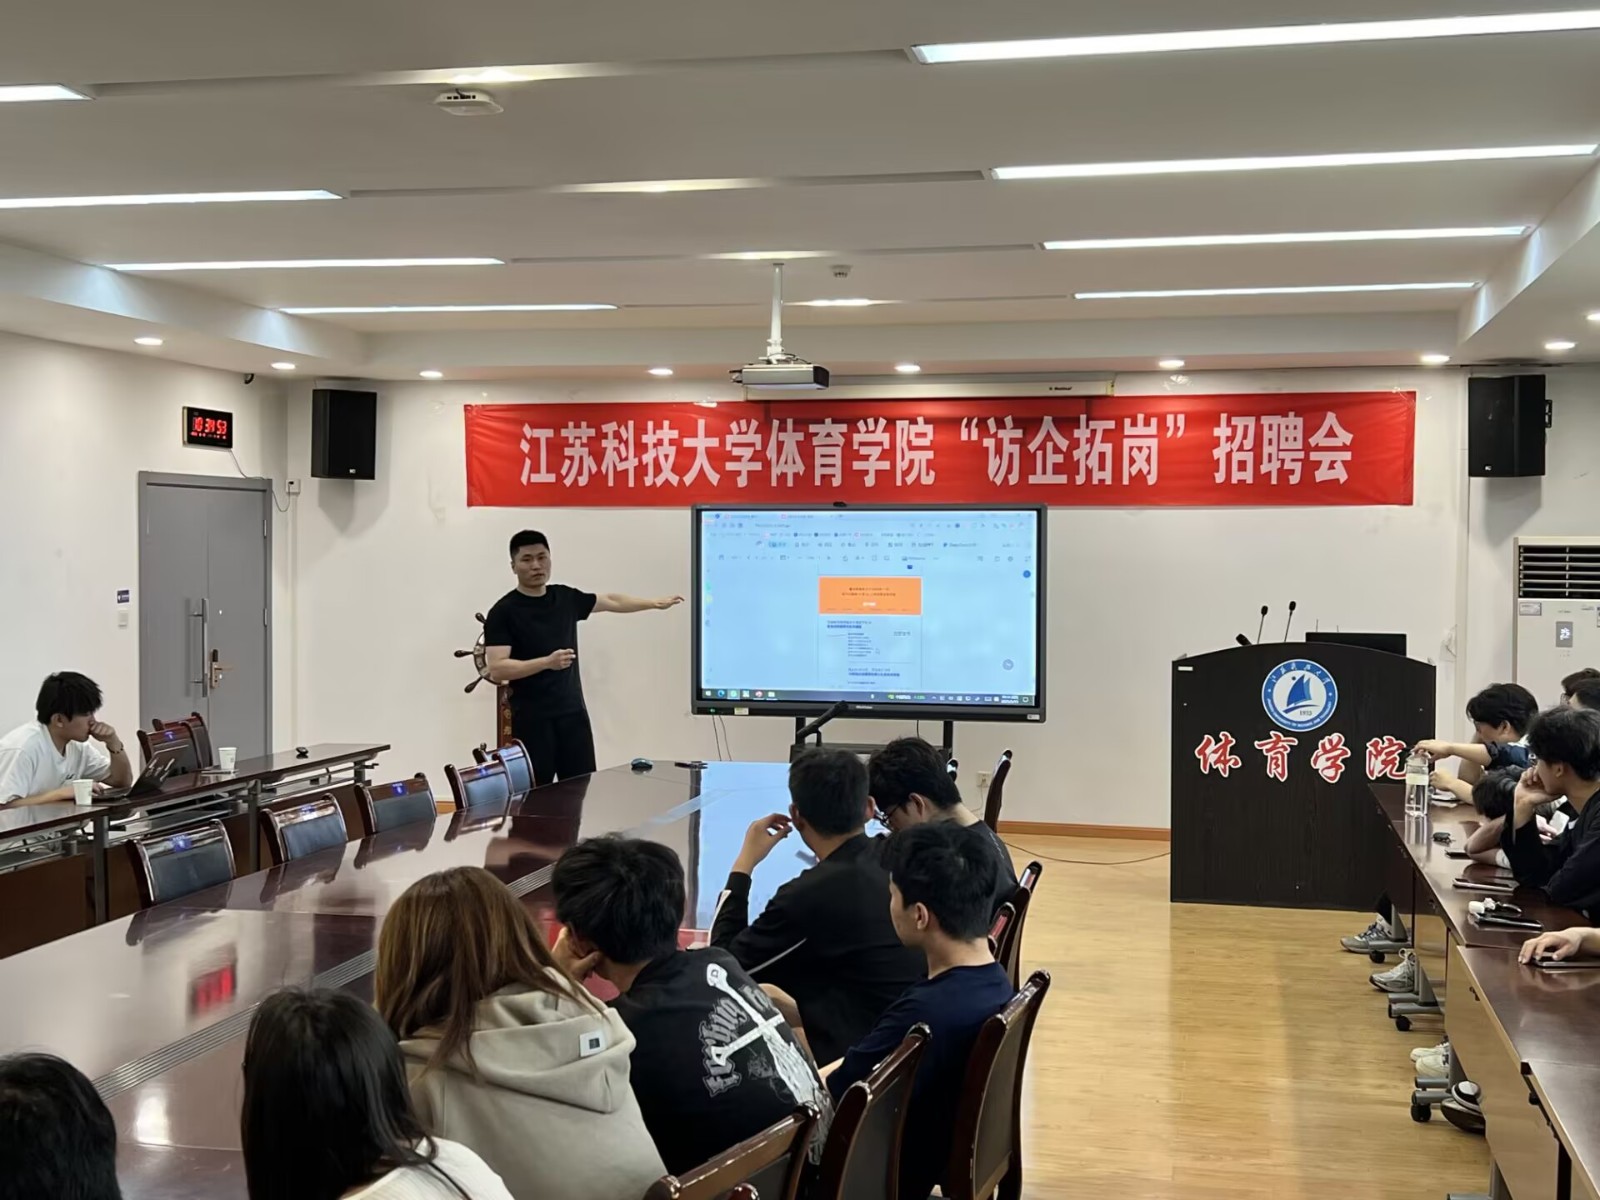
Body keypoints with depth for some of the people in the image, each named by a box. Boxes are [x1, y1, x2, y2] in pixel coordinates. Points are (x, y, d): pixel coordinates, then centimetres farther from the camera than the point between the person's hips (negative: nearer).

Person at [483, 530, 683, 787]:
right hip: (532, 719, -5)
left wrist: (656, 603, 30)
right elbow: (496, 670, -17)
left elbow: (611, 601, 25)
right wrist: (547, 662, -26)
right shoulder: (503, 612, -9)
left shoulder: (566, 598, 8)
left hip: (573, 713, 5)